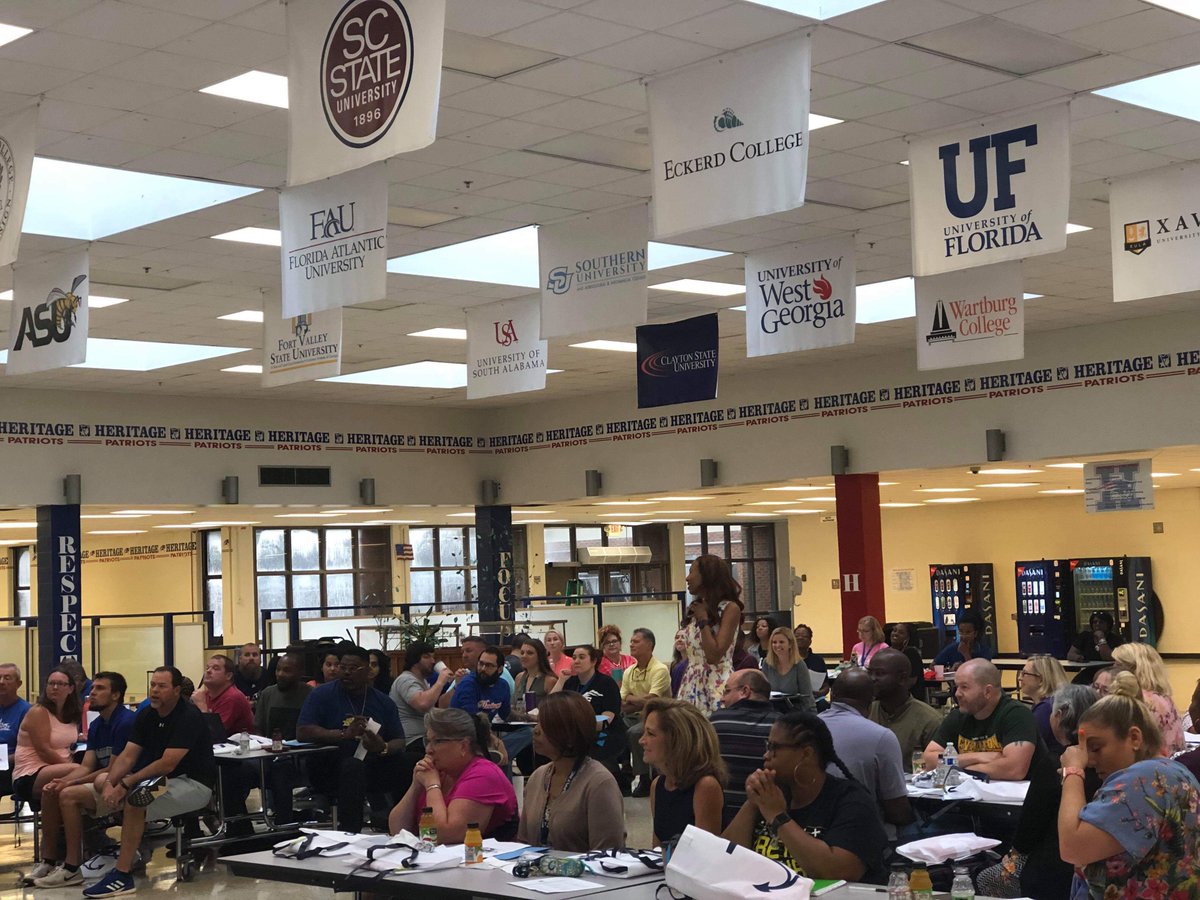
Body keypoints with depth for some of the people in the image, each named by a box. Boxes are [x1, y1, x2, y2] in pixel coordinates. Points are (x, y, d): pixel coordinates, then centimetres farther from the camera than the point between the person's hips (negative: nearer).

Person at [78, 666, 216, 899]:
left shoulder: (189, 717, -16)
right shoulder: (146, 716, 7)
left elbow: (167, 764, -23)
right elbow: (127, 756, 1)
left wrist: (125, 784, -24)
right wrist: (110, 783, -18)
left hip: (193, 784, -9)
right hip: (157, 781, 9)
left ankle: (122, 875, -29)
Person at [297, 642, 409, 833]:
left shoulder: (383, 701, 12)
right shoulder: (322, 694, 0)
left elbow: (399, 742, 6)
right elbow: (302, 732, -11)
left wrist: (384, 748, -19)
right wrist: (345, 734, -23)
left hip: (373, 768, 3)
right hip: (329, 768, -3)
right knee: (353, 766, -36)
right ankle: (348, 832, -32)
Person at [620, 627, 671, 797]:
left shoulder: (660, 669, -13)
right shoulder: (629, 671, 10)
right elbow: (621, 705, 6)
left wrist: (631, 699, -5)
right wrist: (640, 703, -15)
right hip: (636, 717, 7)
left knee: (635, 732, -32)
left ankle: (645, 781, -19)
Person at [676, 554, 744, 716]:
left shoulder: (730, 609, -7)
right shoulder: (695, 609, 15)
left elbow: (714, 656, -16)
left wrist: (703, 620, -9)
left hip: (717, 686, -7)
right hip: (691, 686, 7)